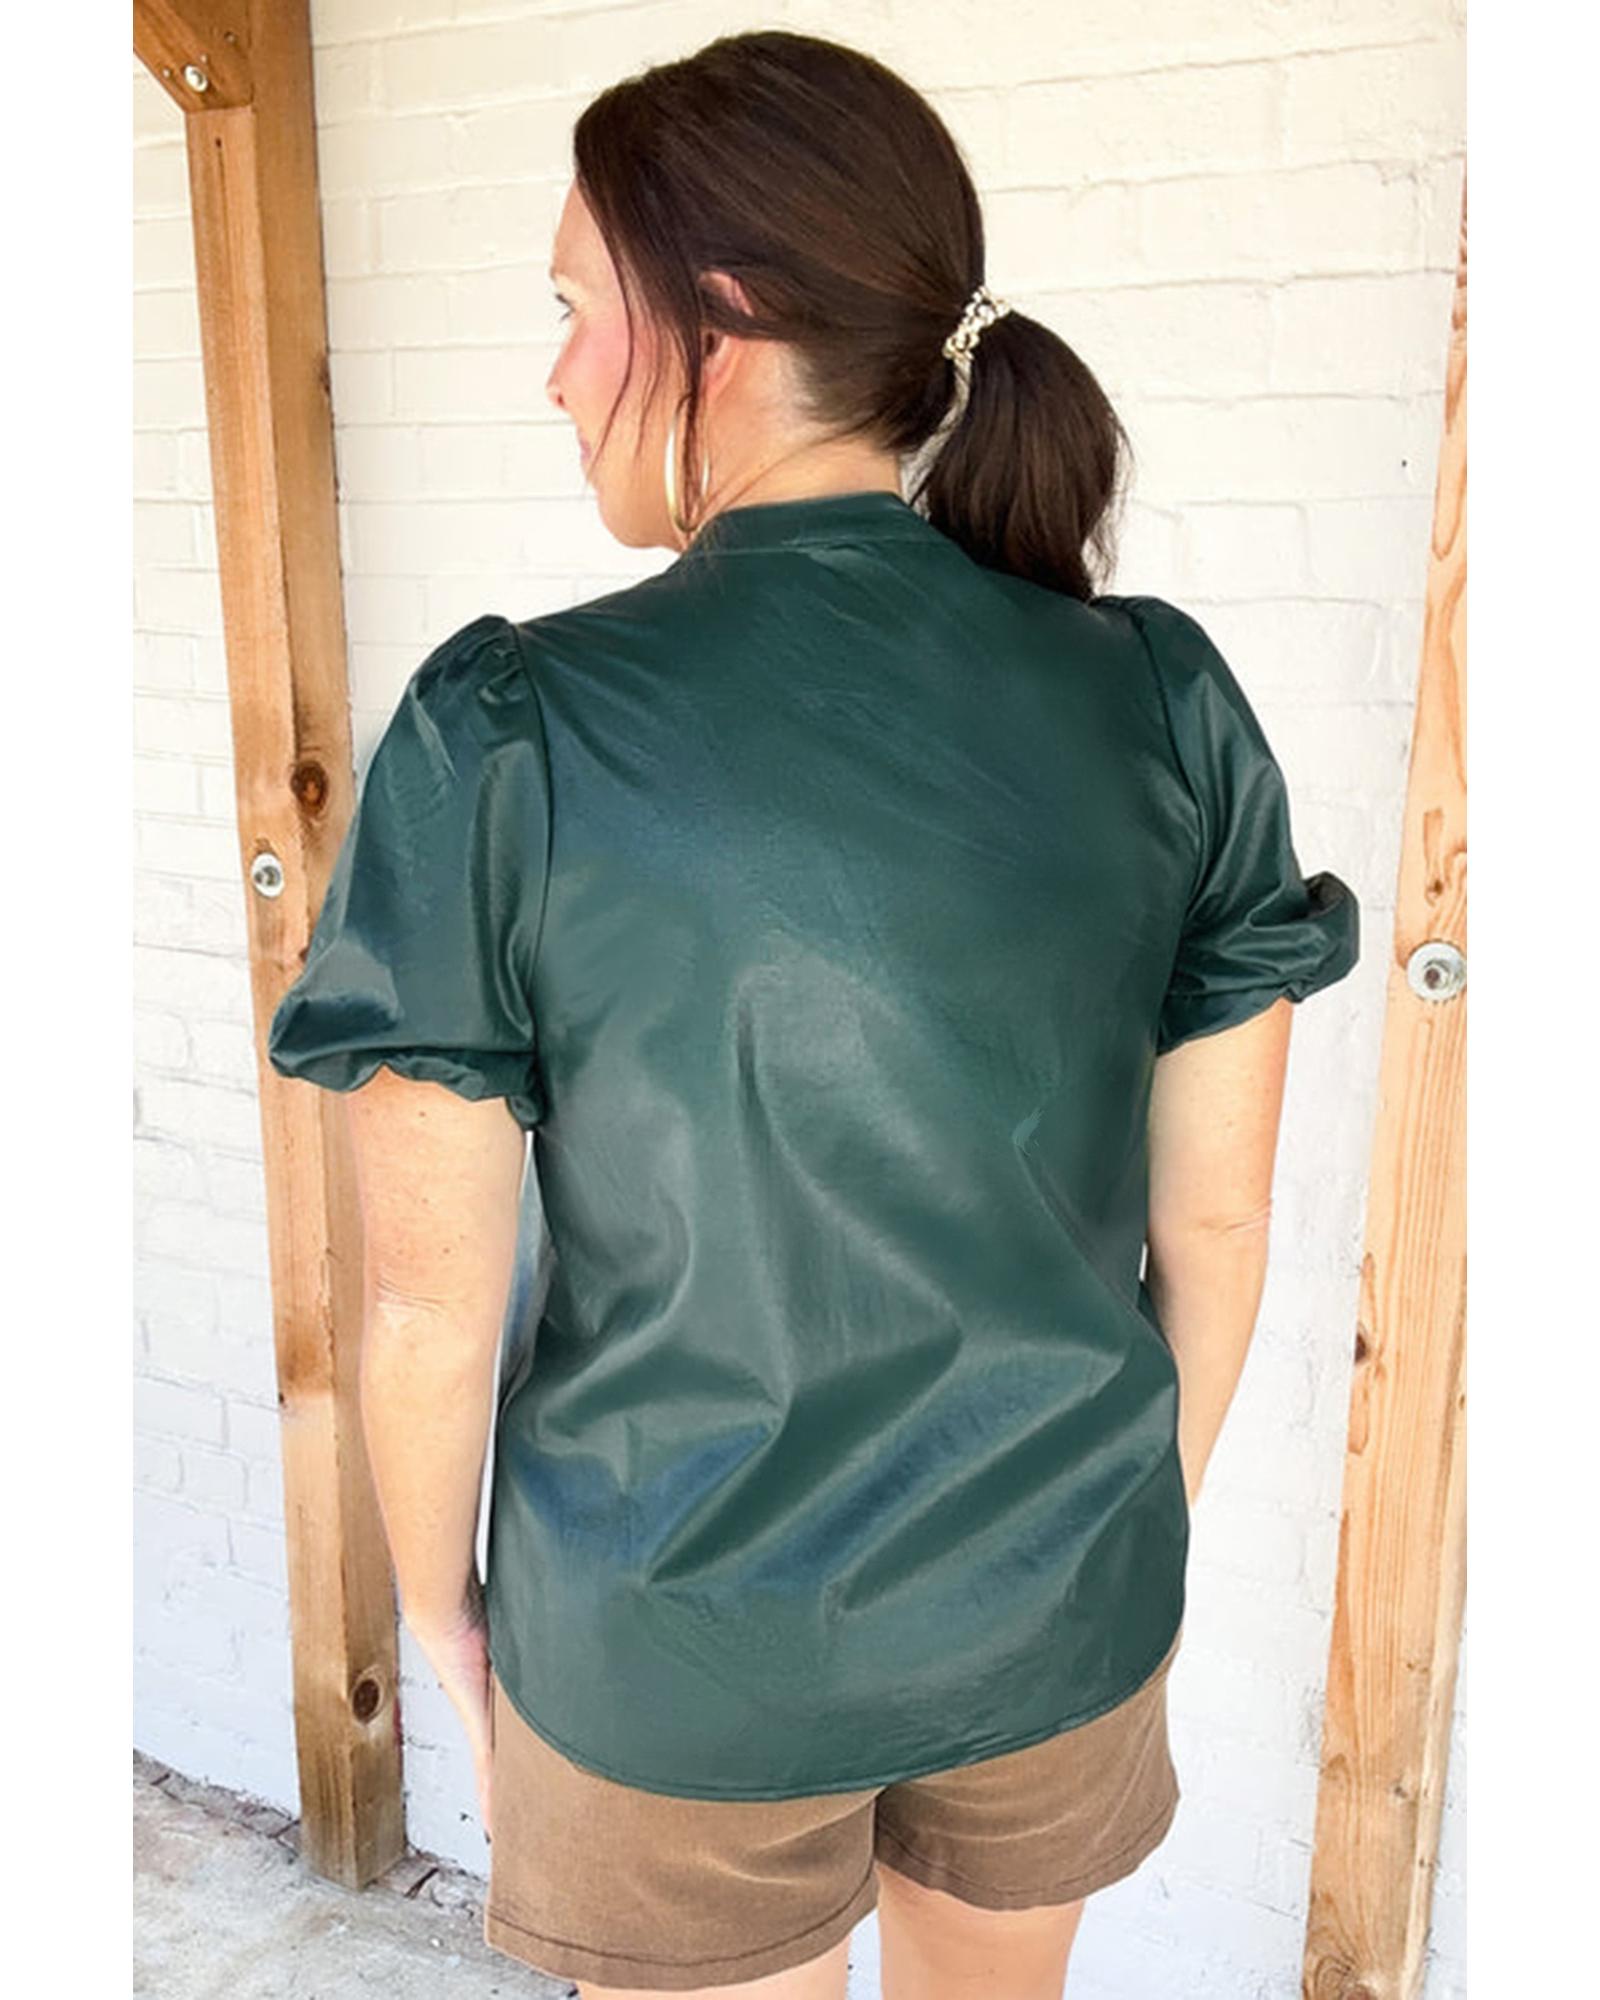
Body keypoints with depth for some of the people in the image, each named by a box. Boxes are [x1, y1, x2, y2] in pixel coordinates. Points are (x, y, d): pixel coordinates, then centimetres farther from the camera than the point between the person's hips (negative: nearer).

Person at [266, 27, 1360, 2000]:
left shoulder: (501, 743, -22)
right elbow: (1217, 1211, -5)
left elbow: (431, 1301, -15)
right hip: (1060, 1610, 3)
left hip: (680, 1657, -2)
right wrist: (1149, 1515, 13)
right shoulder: (1169, 702, -13)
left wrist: (439, 1605, 5)